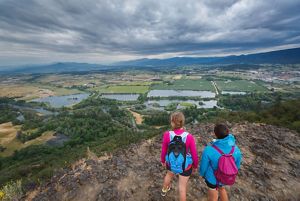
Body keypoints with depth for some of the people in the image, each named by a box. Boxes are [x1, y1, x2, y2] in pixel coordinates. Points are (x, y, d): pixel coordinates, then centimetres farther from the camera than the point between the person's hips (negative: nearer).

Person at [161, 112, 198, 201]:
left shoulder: (167, 134, -26)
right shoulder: (189, 137, -28)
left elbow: (163, 151, -10)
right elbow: (194, 154, -14)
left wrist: (163, 160, 10)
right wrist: (195, 165, 6)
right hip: (186, 165, -3)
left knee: (169, 174, 34)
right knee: (182, 186, 19)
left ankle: (164, 190, 63)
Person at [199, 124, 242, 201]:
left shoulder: (209, 150, -36)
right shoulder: (236, 150, -23)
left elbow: (203, 166, -19)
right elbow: (237, 166, -4)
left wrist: (202, 174, 4)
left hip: (213, 178, -3)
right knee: (222, 189, 35)